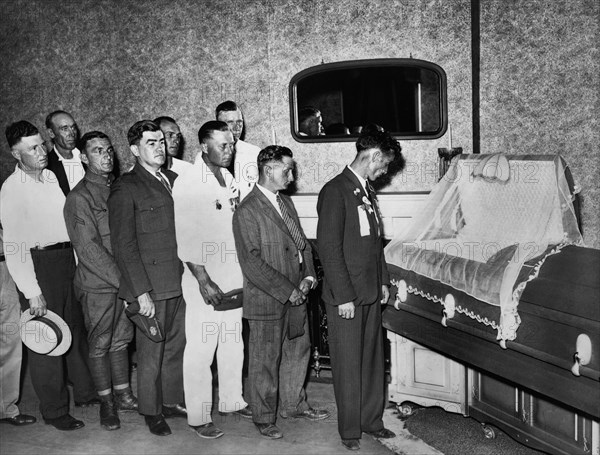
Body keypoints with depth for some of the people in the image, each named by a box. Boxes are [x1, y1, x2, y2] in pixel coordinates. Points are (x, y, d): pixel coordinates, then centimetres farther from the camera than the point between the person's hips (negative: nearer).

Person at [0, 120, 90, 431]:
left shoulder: (52, 176, 8)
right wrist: (32, 292, -15)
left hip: (67, 258, 6)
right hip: (38, 263, -6)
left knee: (76, 328, 18)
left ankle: (85, 390, 37)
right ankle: (54, 410, 17)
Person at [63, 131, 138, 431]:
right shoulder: (79, 198, -11)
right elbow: (88, 249, -16)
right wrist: (120, 279, -17)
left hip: (125, 281, 5)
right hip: (97, 285, -5)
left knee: (121, 339, 15)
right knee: (100, 344, 7)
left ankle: (123, 395, 28)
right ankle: (106, 403, 20)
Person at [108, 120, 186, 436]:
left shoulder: (173, 180, 13)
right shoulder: (125, 188, -8)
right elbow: (123, 245, -11)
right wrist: (141, 291, -16)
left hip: (179, 282, 6)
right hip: (150, 286, -6)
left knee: (176, 346, 16)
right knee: (151, 352, 6)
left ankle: (172, 401, 32)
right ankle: (151, 412, 23)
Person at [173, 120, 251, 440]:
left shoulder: (229, 179, 10)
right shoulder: (187, 183, -11)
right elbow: (186, 237, -15)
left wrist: (244, 271, 13)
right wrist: (203, 280, -19)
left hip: (234, 276, 7)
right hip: (205, 279, -7)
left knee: (233, 344, 16)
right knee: (200, 350, 0)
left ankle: (232, 401, 31)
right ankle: (198, 417, 12)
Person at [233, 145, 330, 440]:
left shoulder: (285, 202, 11)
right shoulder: (247, 211, -16)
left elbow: (302, 243, 14)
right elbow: (251, 263, -20)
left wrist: (308, 277, -1)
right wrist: (286, 291, -18)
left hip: (296, 296, 8)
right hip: (267, 301, -8)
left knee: (298, 352, 19)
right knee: (265, 362, 5)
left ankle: (293, 405, 38)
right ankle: (264, 418, 22)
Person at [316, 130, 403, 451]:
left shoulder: (367, 191, 13)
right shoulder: (335, 191, -14)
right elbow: (328, 248, -17)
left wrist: (383, 281, 15)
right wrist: (344, 297, -18)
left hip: (371, 292, 8)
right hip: (346, 296, -8)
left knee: (373, 359, 14)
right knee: (348, 364, 3)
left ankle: (371, 420, 28)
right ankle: (350, 430, 17)